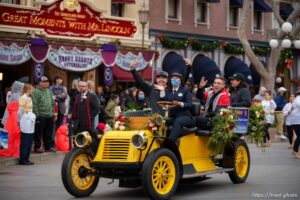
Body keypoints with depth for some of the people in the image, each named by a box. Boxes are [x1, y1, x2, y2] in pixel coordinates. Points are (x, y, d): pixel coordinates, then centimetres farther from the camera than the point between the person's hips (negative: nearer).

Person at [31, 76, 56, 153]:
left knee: (49, 132, 13)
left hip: (50, 116, 7)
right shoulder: (36, 92, -11)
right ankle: (37, 147, 8)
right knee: (38, 133, 0)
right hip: (40, 116, -7)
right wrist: (36, 115, -17)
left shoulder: (49, 91, 13)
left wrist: (53, 112, 15)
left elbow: (52, 103, 20)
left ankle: (49, 146, 22)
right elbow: (34, 105, -14)